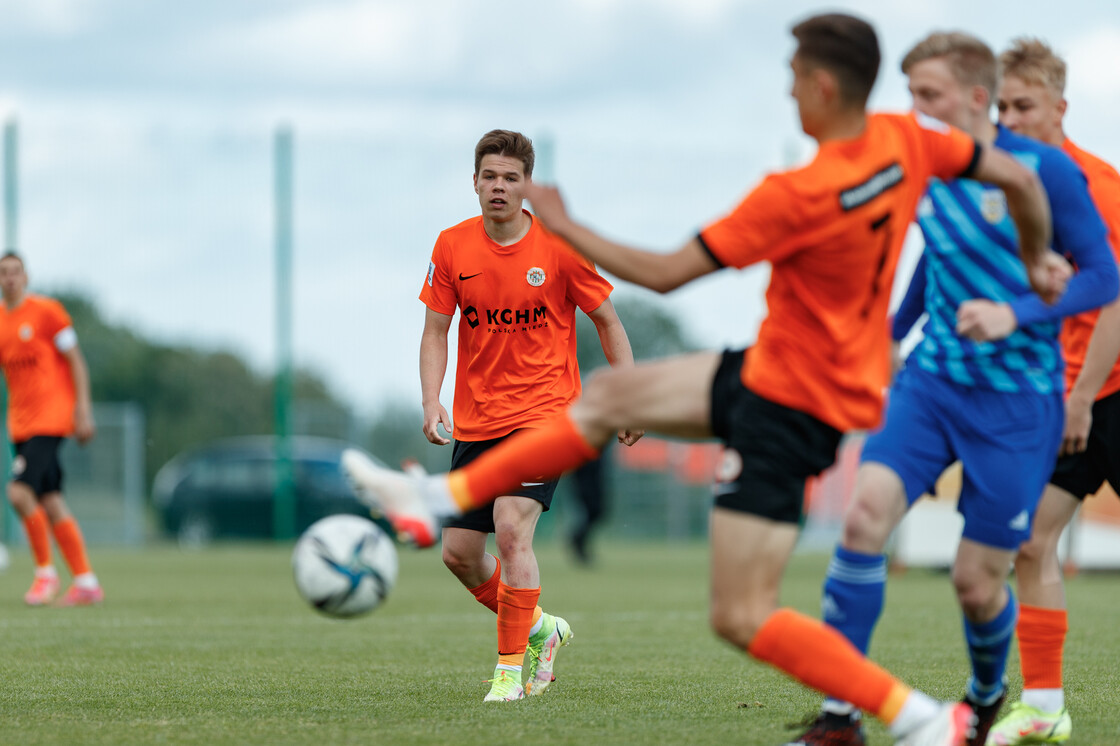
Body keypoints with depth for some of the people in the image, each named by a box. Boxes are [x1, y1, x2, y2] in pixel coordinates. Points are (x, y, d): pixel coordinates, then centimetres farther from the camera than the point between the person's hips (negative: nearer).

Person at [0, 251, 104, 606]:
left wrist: (83, 410, -11)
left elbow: (76, 362, -5)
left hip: (51, 414, -6)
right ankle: (86, 581, 10)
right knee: (50, 503, 4)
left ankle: (45, 571, -4)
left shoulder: (46, 311, -6)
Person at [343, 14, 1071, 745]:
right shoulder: (905, 142, -8)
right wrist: (1037, 258, 24)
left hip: (791, 403, -9)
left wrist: (564, 225, -5)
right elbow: (1019, 177, 3)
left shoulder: (798, 195, -27)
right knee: (606, 397, 14)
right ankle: (438, 498, 19)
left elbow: (666, 273, -18)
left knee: (742, 617, -8)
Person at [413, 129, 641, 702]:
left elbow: (607, 321, 3)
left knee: (511, 526, -23)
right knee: (458, 552, 4)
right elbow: (435, 333, 3)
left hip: (545, 412, -4)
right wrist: (431, 403, -12)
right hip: (475, 421, 4)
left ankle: (511, 666, -13)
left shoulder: (558, 248, -8)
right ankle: (539, 629, 29)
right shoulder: (452, 247, -1)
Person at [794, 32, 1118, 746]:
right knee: (865, 517, -19)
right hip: (932, 383, 4)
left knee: (978, 581, -1)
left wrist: (1014, 315, -24)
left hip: (1018, 400, -4)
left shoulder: (1044, 170, -11)